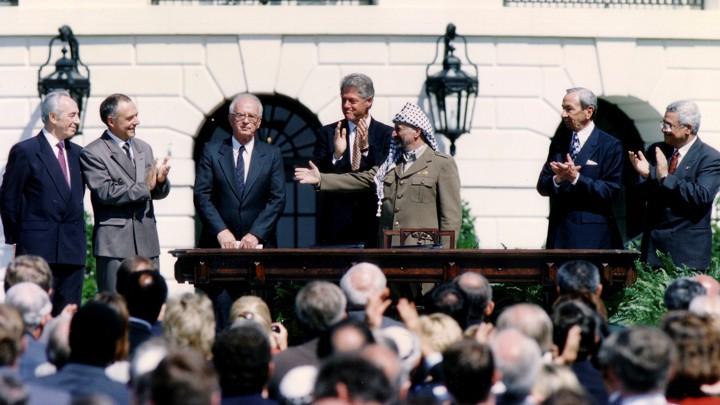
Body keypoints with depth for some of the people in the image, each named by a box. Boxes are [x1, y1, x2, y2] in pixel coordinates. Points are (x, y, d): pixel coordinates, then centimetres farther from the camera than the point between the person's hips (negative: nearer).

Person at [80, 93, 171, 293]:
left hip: (147, 243, 6)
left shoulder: (143, 148, 17)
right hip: (114, 244, -6)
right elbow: (105, 192, -16)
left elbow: (158, 193, 19)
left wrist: (160, 180, -5)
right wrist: (144, 186, -13)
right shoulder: (93, 153, -5)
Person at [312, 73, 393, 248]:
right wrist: (336, 155, -16)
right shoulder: (328, 133, 8)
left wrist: (366, 148, -16)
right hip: (337, 220, 1)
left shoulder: (386, 134, 5)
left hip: (373, 220, -1)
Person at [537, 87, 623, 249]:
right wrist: (557, 179, -11)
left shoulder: (610, 146, -1)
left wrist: (576, 178, -19)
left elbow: (610, 192, -9)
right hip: (559, 230, 4)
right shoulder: (558, 143, 16)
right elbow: (542, 186, 12)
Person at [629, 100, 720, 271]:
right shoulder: (655, 151, 10)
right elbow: (643, 193, 8)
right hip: (653, 242, 4)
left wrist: (666, 177, -22)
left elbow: (702, 197, -19)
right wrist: (645, 175, -14)